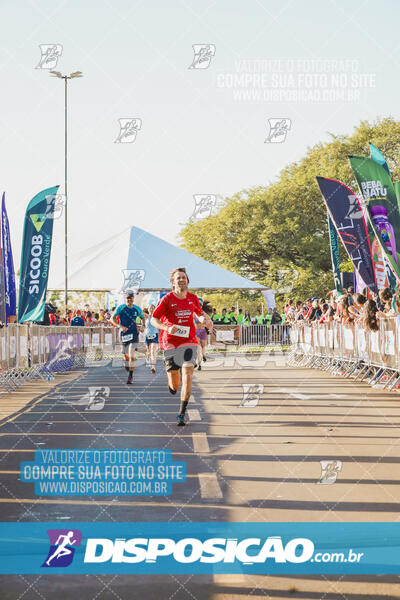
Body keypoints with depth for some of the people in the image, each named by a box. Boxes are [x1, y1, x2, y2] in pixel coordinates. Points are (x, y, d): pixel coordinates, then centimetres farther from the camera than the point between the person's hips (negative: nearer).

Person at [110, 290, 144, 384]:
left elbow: (142, 318, 21)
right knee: (126, 355, 10)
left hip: (133, 334, -1)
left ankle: (130, 376, -11)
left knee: (131, 355, -14)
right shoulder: (120, 308, -3)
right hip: (123, 333, 1)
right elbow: (112, 318, -4)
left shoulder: (137, 309, 3)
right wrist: (120, 326, -18)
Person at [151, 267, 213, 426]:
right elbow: (153, 319, -4)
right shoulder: (167, 299, -7)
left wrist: (206, 320, 2)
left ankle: (182, 414, -11)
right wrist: (166, 328, -23)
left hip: (189, 342, 2)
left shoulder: (193, 298, 5)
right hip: (170, 343, -2)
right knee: (175, 385, 2)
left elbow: (200, 313, 25)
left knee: (187, 375, -15)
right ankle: (172, 385, 43)